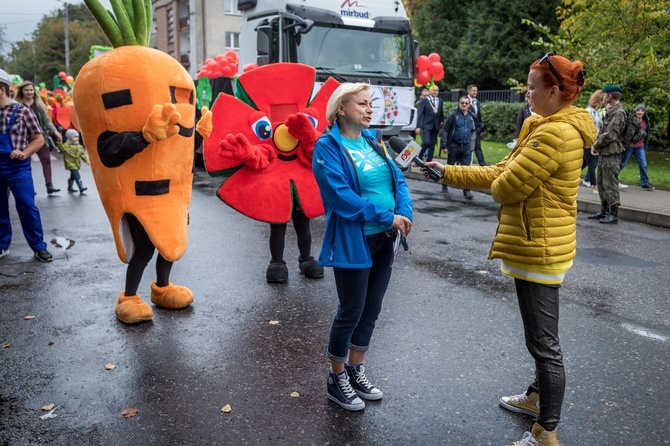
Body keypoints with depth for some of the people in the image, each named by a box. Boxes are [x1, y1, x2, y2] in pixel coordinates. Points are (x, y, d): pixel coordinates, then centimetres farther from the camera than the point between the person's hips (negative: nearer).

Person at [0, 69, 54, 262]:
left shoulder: (22, 111, -4)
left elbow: (39, 139, -1)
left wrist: (24, 153, -15)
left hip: (17, 168, -4)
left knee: (27, 207, -3)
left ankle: (39, 247, 7)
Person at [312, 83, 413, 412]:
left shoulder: (373, 141, 11)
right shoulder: (327, 146, -10)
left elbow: (398, 180, 6)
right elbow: (340, 195, -21)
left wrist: (404, 215, -13)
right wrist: (387, 217, -20)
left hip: (384, 240, 7)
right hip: (352, 242, -7)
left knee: (371, 310, 15)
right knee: (351, 312, 4)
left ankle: (356, 370, 34)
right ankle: (337, 380, 24)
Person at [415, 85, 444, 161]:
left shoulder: (440, 101, 11)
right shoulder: (424, 100, -2)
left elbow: (441, 114, 18)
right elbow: (419, 114, -6)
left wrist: (442, 122, 5)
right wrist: (418, 127, -13)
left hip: (435, 126, 5)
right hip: (426, 125, -4)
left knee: (432, 145, 5)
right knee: (426, 143, -18)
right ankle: (419, 158, 0)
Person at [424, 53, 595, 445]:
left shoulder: (555, 134, -22)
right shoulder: (553, 127, 12)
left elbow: (506, 186, -21)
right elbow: (502, 172, 13)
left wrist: (498, 185, 3)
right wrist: (449, 173, 12)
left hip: (539, 249, -11)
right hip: (539, 246, 11)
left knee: (544, 342, 0)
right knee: (541, 336, 25)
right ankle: (538, 397, 44)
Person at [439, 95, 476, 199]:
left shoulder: (471, 117, 8)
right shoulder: (453, 116, -6)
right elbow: (444, 131, -5)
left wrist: (470, 141, 16)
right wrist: (444, 145, -8)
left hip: (466, 147, 3)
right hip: (454, 146, -3)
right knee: (449, 167, 11)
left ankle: (467, 190, 1)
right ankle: (445, 185, 29)